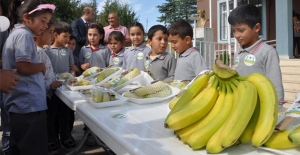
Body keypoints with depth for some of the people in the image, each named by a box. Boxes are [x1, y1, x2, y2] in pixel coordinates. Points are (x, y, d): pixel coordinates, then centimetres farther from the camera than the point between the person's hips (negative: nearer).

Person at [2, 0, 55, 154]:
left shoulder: (15, 34, 18)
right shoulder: (24, 34, -12)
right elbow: (23, 67, -21)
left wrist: (39, 69, 8)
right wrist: (42, 67, -5)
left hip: (20, 103, 10)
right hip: (29, 104, -10)